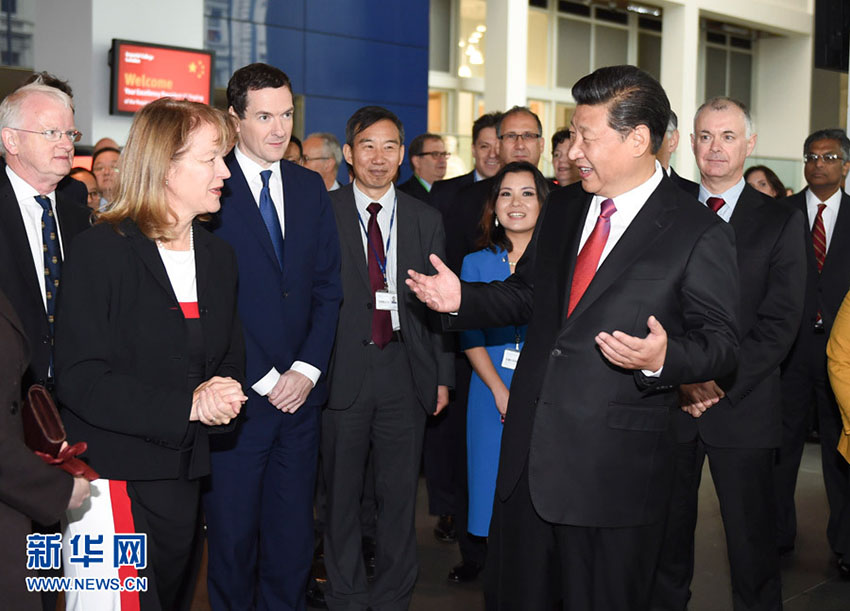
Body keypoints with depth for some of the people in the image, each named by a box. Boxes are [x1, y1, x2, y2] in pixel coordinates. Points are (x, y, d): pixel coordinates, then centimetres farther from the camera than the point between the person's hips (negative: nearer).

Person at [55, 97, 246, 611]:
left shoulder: (218, 257, 12)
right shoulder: (101, 252, -10)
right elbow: (81, 380, -16)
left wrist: (221, 394, -8)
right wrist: (187, 406, -22)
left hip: (185, 481, 7)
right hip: (111, 485, -6)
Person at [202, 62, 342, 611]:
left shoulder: (310, 187, 12)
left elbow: (328, 287, 10)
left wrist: (306, 370, -2)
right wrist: (261, 379, -10)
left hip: (299, 390, 4)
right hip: (237, 395, -4)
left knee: (293, 535, 10)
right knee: (233, 535, 6)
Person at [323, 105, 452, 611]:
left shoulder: (427, 219, 10)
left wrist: (443, 374, 7)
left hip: (406, 370, 2)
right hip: (342, 372, -2)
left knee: (400, 493, 10)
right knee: (342, 493, 8)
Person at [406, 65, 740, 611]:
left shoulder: (701, 236, -10)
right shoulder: (563, 207, 10)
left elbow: (721, 342, -9)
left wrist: (663, 359, -29)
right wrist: (461, 298, 4)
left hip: (616, 470, -6)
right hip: (529, 452, 6)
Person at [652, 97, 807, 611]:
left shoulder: (782, 222, 3)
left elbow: (779, 324, -4)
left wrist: (720, 383, -14)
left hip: (744, 405, -1)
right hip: (667, 399, 2)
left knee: (752, 538, 6)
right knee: (666, 530, 10)